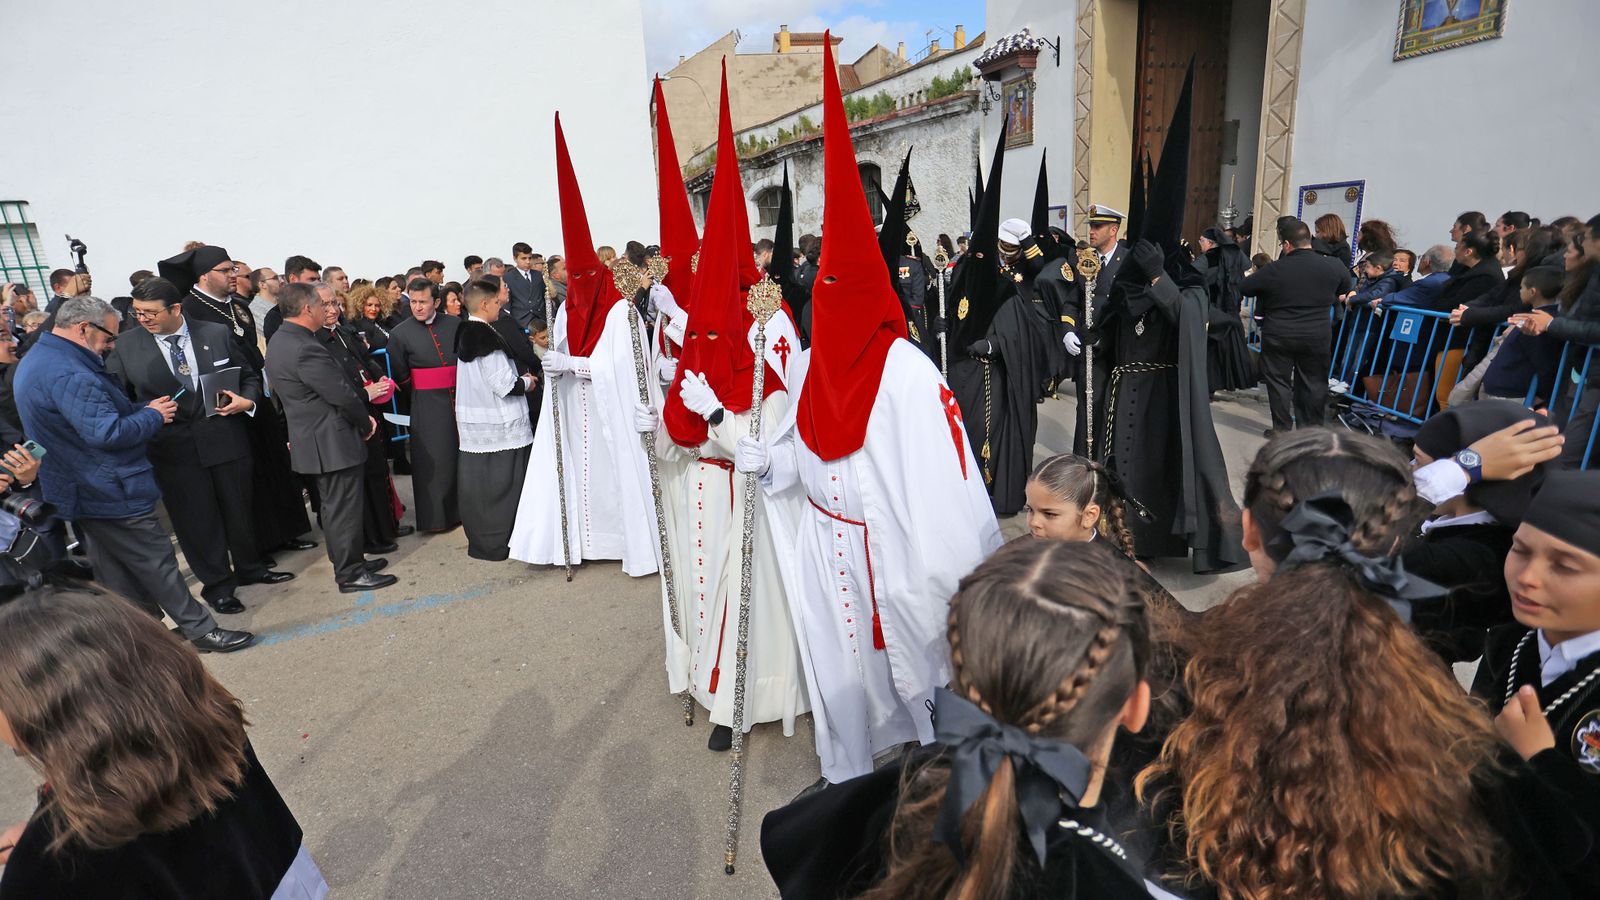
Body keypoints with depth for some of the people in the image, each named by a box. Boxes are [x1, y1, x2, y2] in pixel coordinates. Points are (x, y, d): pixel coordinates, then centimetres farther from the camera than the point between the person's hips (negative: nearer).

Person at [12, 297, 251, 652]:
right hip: (112, 493, -11)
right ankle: (201, 631, 7)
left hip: (83, 492, 11)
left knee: (117, 575, 17)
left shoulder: (36, 360, 11)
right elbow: (107, 433, -28)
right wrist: (153, 416, -13)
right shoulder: (67, 372, -24)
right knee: (157, 563, -2)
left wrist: (141, 410, 6)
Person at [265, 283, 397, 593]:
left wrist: (362, 418, 10)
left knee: (335, 506, 20)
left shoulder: (280, 341, 10)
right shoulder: (306, 349, -24)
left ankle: (347, 561, 33)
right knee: (344, 508, 0)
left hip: (313, 437, 10)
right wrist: (366, 424, -5)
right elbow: (342, 395, -22)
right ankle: (351, 574, 10)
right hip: (332, 441, -10)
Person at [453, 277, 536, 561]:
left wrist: (518, 378, 16)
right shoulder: (487, 337, -19)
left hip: (472, 426, 9)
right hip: (500, 426, -9)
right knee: (501, 484, 1)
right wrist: (526, 382, -2)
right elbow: (505, 385, -20)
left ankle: (479, 541, 23)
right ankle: (499, 543, 9)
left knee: (476, 482, 13)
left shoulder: (465, 334, 9)